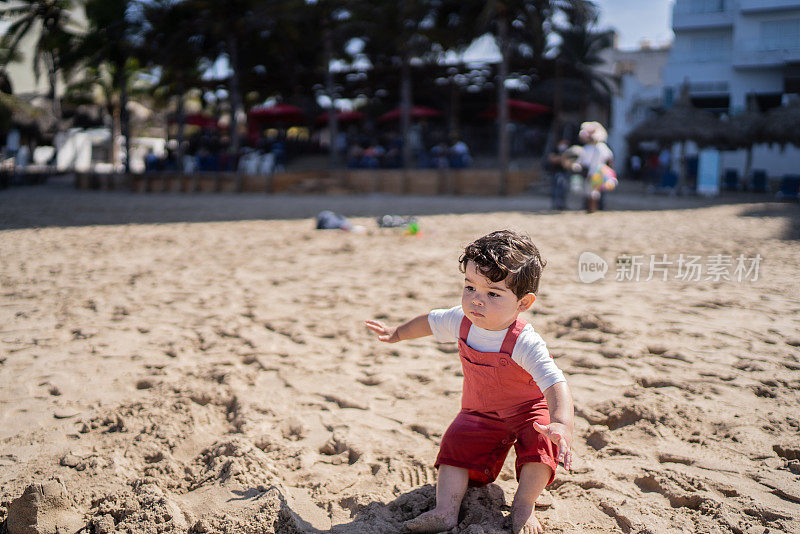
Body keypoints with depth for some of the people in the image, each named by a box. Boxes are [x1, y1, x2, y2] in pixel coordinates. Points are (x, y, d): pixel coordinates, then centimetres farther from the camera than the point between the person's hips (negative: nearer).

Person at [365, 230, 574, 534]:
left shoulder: (525, 343, -34)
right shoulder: (462, 321, -16)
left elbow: (556, 384, -44)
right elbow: (431, 321, 8)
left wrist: (562, 423, -63)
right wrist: (397, 334, 23)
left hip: (527, 410, -4)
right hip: (478, 414, 4)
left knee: (541, 440, -28)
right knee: (458, 444, -16)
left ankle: (523, 506, -12)